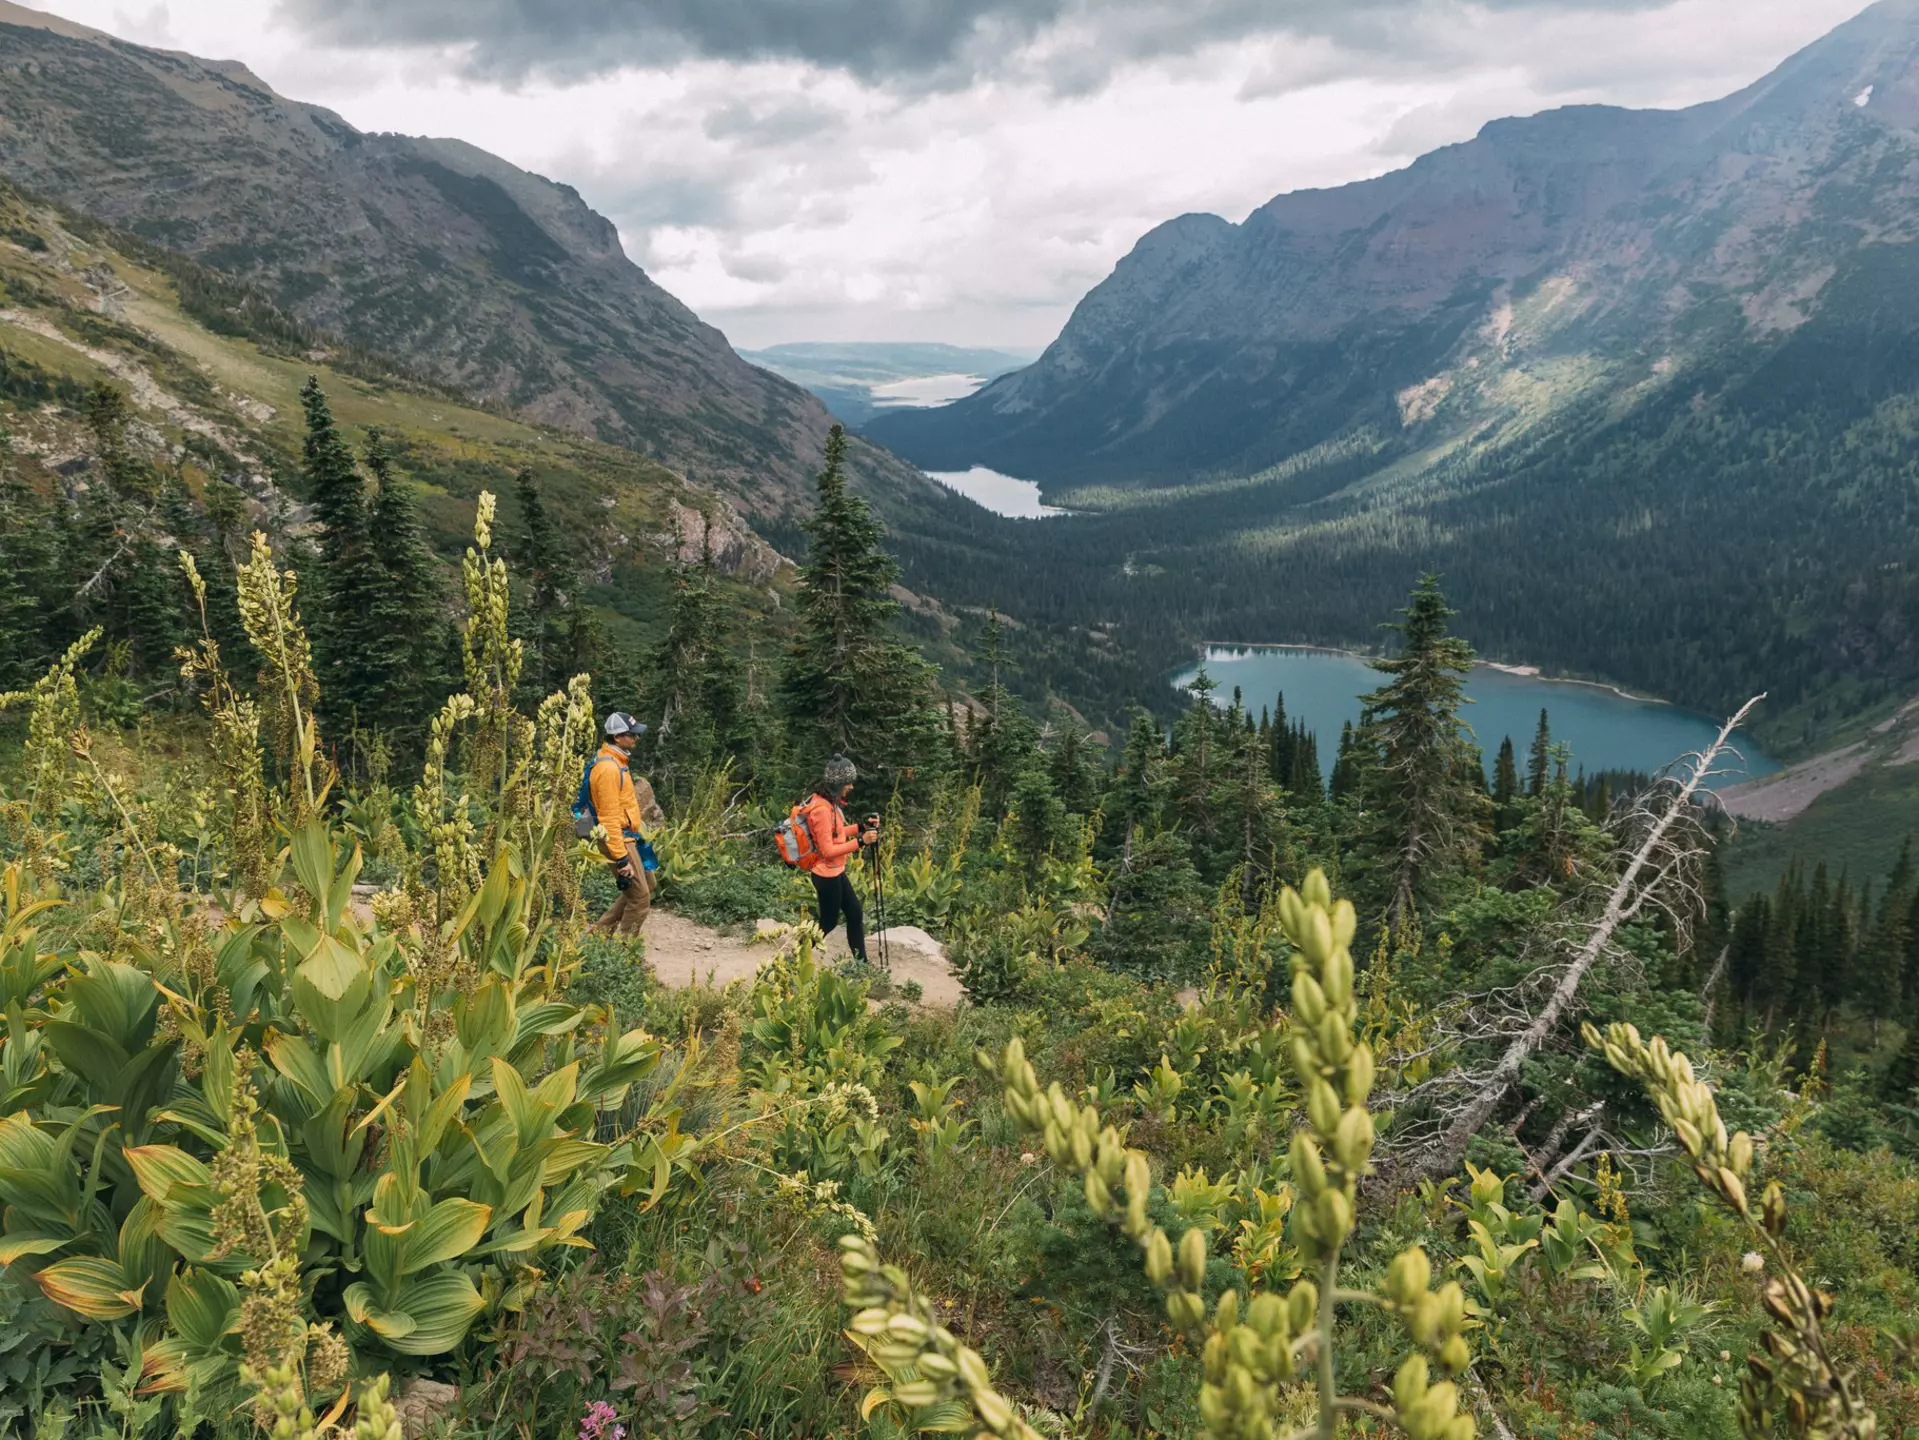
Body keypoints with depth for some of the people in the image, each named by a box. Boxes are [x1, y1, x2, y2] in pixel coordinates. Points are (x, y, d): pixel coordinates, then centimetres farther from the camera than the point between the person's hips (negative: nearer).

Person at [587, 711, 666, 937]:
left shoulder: (618, 761, 11)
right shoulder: (608, 768, -21)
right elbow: (609, 817, -24)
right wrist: (621, 859, -25)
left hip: (627, 836, 10)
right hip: (617, 839, -10)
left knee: (646, 887, 19)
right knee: (640, 897, -5)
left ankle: (600, 931, 25)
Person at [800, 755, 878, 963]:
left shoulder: (828, 802, 3)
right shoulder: (822, 809, -27)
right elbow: (827, 850, -27)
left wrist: (861, 827, 3)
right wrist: (859, 841, -28)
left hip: (836, 872, 9)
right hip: (827, 875, -9)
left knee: (855, 914, 14)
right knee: (828, 922, 6)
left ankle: (861, 962, 25)